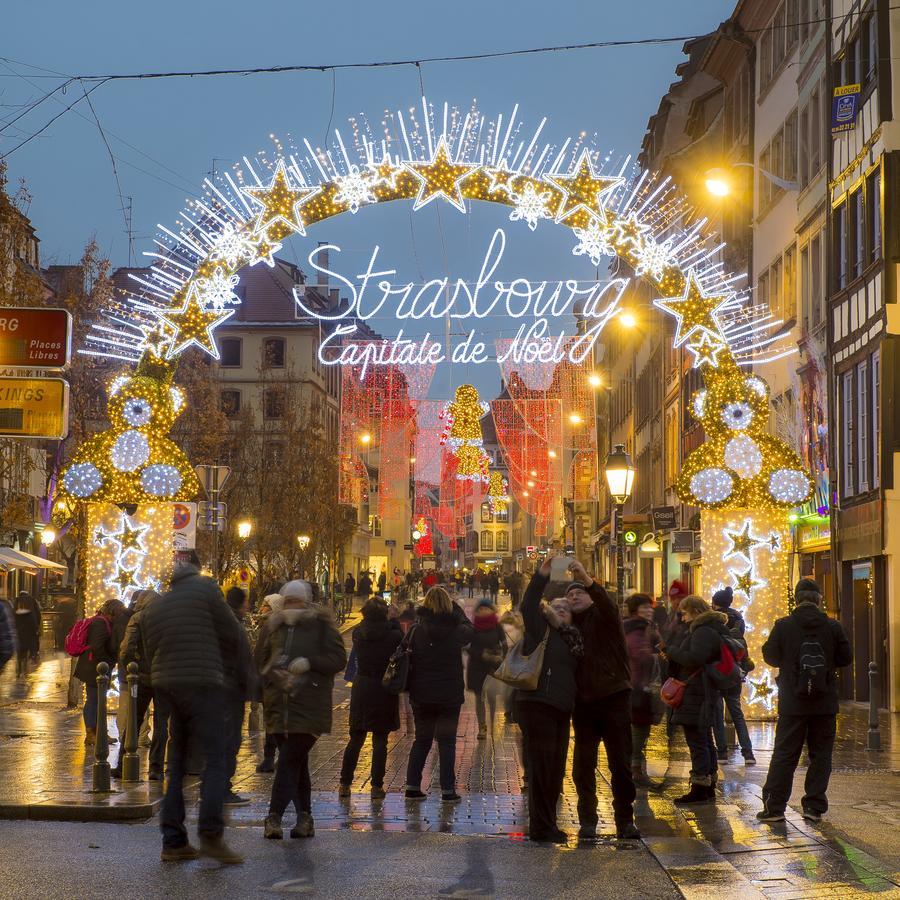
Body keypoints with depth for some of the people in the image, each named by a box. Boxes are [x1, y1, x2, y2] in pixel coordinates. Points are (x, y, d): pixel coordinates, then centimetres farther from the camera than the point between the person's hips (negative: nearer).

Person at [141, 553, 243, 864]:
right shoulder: (205, 588, -1)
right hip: (202, 684, -6)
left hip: (165, 686, 6)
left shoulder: (152, 607, 18)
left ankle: (173, 841, 9)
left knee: (176, 765, 12)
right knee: (214, 760, -6)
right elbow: (232, 639, -1)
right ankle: (211, 835, -17)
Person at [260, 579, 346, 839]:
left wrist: (309, 662, -15)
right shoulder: (275, 626, 15)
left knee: (290, 760, -13)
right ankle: (304, 817, 16)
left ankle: (274, 815, -13)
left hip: (309, 704, -5)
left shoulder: (321, 626, 2)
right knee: (297, 762, 10)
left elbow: (338, 659, -2)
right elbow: (262, 661, 17)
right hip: (279, 705, 5)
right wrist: (275, 675, -3)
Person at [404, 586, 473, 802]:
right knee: (447, 741, 6)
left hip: (422, 695, 2)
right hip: (450, 695, -2)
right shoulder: (455, 630, -9)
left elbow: (408, 659, -1)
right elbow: (469, 629, 14)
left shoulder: (416, 630, -6)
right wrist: (455, 607, 21)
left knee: (421, 740, 14)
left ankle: (412, 786, 11)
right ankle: (448, 790, 3)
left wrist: (411, 688, 9)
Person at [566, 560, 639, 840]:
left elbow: (609, 606, -23)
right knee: (583, 765, 3)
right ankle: (587, 821, 11)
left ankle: (625, 820, 8)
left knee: (621, 764, 0)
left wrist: (587, 579, -37)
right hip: (583, 701, 3)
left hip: (614, 697, -3)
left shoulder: (603, 617, 1)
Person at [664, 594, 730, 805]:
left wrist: (670, 651, -16)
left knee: (696, 741, -8)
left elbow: (695, 658, -26)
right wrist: (673, 652, 6)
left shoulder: (703, 632, -14)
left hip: (696, 695, -11)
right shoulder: (710, 629, 19)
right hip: (706, 694, 11)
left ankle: (700, 789, -6)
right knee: (705, 741, 15)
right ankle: (709, 788, 22)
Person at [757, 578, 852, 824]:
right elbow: (846, 658, 3)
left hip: (792, 703, 0)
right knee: (820, 755, 9)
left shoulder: (783, 626, -7)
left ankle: (774, 807, 3)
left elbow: (770, 656, 1)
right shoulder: (832, 627, -5)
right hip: (825, 703, 1)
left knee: (784, 755, 4)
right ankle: (814, 806, 8)